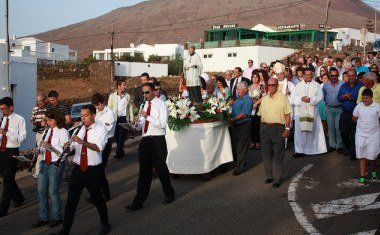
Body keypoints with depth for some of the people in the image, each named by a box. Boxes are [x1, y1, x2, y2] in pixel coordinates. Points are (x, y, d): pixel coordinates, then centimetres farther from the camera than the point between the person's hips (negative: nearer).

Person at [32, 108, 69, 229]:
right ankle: (43, 218, 21)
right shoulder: (50, 130, 11)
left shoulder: (63, 132, -11)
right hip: (45, 163, 7)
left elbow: (65, 151, -17)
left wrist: (50, 146, -24)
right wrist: (41, 149, -2)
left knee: (53, 192, 2)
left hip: (56, 165, -7)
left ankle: (56, 218, 19)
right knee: (41, 191, 9)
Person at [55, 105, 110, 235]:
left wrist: (82, 141, -34)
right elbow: (73, 146, 8)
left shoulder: (101, 129, -7)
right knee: (71, 200, 0)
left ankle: (105, 224, 34)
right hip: (78, 169, 4)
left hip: (93, 170, -4)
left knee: (97, 198, 13)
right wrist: (68, 146, -15)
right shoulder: (80, 129, 9)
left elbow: (98, 148, -23)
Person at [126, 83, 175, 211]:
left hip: (157, 140, -6)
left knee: (160, 169, 6)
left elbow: (163, 124, -18)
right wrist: (138, 122, -2)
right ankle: (139, 201, 9)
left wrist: (147, 117, -23)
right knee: (144, 171, 7)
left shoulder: (161, 105, -7)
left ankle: (169, 194, 28)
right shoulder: (145, 105, 13)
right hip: (145, 140, 6)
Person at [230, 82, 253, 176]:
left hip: (244, 126, -8)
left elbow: (244, 114, -19)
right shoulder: (237, 99, 16)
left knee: (241, 148, -3)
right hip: (235, 125, 8)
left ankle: (238, 168, 3)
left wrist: (233, 119, -24)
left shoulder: (248, 100, -10)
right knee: (234, 146, 12)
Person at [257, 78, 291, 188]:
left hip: (278, 128, -5)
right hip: (265, 128, 5)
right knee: (266, 154, 9)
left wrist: (287, 128, -13)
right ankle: (269, 176, 22)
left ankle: (278, 178, 6)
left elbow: (287, 115, -6)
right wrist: (261, 129, 10)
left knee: (278, 155, -1)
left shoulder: (283, 98, -3)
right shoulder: (264, 99, 13)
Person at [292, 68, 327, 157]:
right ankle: (299, 150, -1)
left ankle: (312, 149, 11)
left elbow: (320, 96, -1)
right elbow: (294, 96, 5)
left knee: (311, 130, 1)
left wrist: (311, 99, -17)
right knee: (299, 130, -4)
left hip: (312, 111, -1)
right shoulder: (299, 85, 12)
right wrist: (301, 99, -13)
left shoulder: (316, 85, 8)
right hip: (300, 110, 1)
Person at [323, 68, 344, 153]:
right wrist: (327, 101, 8)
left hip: (339, 108, -3)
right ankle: (332, 145, 16)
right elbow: (323, 95, 17)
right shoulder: (326, 85, 6)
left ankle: (339, 146, 6)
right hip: (329, 108, 3)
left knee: (338, 127, -3)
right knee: (330, 127, 7)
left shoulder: (342, 84, -5)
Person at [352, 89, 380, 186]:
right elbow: (354, 118, 12)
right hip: (361, 134, 1)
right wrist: (362, 123, 6)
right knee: (362, 156, 1)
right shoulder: (359, 106, -1)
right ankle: (362, 176, 5)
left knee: (372, 155, 4)